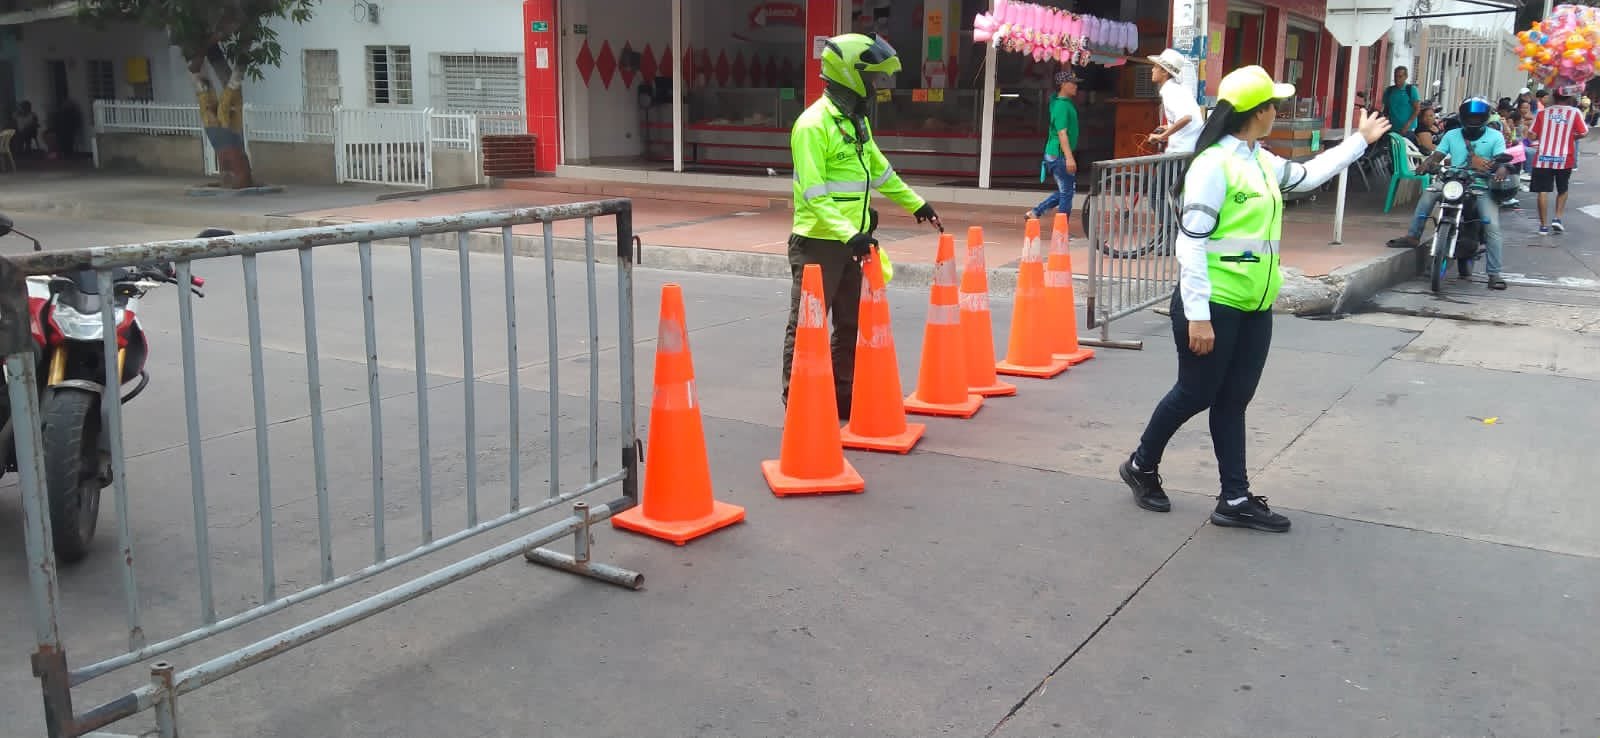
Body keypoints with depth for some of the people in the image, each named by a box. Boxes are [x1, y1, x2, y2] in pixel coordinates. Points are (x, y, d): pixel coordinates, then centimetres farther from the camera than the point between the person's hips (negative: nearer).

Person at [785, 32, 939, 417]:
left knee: (850, 324, 14)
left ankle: (843, 396, 24)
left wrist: (915, 203, 30)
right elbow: (814, 195, -23)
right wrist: (848, 235, -30)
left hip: (852, 242, 9)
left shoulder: (857, 121, 12)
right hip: (818, 243, -9)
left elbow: (879, 170, 26)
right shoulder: (813, 125, -16)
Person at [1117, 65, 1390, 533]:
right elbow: (1191, 243, -20)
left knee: (1233, 400, 10)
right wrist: (1197, 314, -22)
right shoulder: (1214, 164, -16)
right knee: (1195, 394, 4)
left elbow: (1309, 176, 31)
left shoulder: (1262, 161, 10)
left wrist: (1361, 140, 32)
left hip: (1255, 307, 8)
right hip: (1214, 304, -8)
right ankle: (1142, 466, 25)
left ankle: (1235, 499, 15)